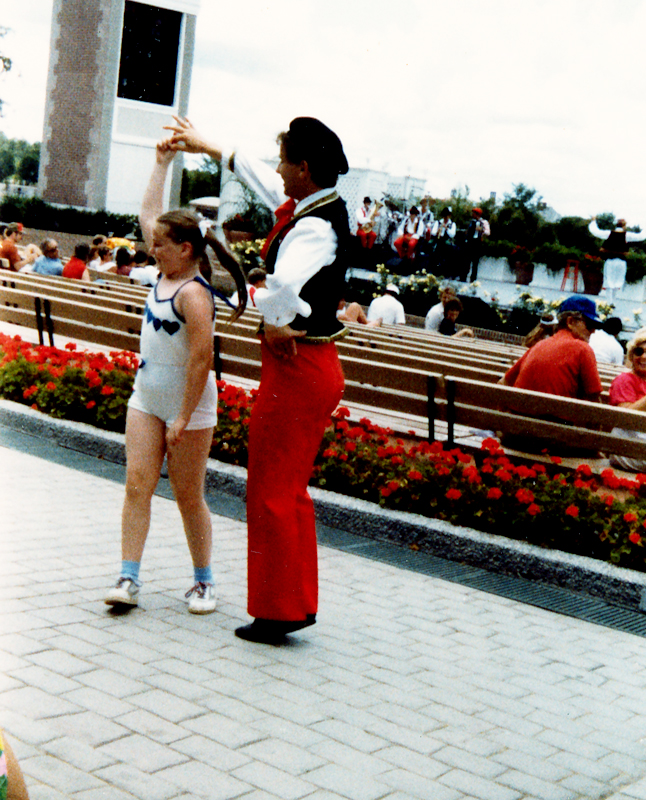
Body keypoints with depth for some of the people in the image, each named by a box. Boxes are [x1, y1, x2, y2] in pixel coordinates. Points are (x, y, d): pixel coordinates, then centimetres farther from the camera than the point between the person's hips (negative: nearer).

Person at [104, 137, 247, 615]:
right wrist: (162, 164, 18)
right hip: (147, 399, 8)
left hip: (189, 404, -8)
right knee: (137, 483, 0)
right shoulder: (168, 273, 5)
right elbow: (149, 213, 18)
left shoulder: (193, 294, -20)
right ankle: (129, 579, 2)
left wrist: (184, 419, -24)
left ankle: (204, 582, 18)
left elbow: (201, 359, -24)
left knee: (188, 496, 3)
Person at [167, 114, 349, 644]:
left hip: (295, 366, -10)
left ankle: (280, 609, 10)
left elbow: (284, 283, -44)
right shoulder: (322, 207, 9)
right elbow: (265, 182, 28)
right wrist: (208, 147, 38)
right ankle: (299, 601, 27)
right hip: (313, 366, 10)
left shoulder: (315, 227, -21)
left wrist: (274, 323, -23)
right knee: (291, 491, 18)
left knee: (271, 492, 0)